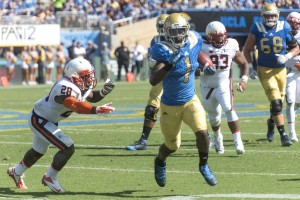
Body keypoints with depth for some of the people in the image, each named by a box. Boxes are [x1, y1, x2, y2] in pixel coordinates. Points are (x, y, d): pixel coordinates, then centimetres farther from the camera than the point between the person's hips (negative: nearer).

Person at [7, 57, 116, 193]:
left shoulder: (81, 86, -7)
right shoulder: (66, 88, -37)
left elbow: (92, 97, 10)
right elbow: (76, 106, -54)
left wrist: (104, 91, -10)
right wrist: (97, 110, -65)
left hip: (49, 121, 10)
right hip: (40, 120, -10)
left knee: (38, 151, 29)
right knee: (68, 148, -18)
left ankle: (16, 172, 54)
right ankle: (50, 177, 2)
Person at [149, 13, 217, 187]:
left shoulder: (193, 42, -8)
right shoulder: (164, 52, -25)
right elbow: (153, 80, -37)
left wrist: (205, 66, 6)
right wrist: (170, 64, -47)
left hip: (191, 101, 3)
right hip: (170, 106, -3)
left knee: (202, 132, -19)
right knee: (172, 145, 12)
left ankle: (204, 166, 5)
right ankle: (160, 162, 47)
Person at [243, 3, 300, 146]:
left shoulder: (284, 29, -5)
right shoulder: (257, 29, -7)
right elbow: (247, 50, 4)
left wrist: (287, 57, -15)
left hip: (280, 70, 3)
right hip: (265, 70, -3)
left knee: (278, 101, 13)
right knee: (276, 102, -15)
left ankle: (271, 122, 46)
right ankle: (283, 135, -13)